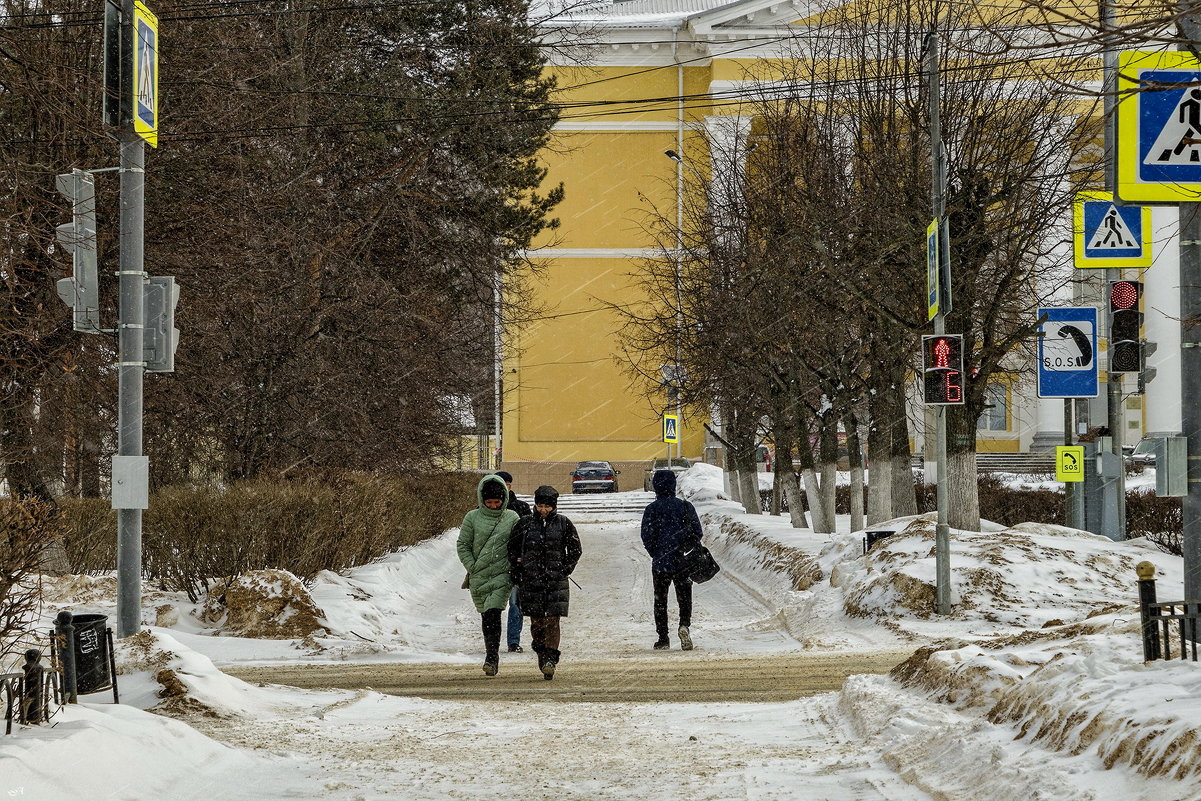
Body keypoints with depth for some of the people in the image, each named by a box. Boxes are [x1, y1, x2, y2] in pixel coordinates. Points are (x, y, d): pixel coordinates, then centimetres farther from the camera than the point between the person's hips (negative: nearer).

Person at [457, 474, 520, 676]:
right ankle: (492, 657, 19)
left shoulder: (512, 518, 4)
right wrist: (472, 567, -4)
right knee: (485, 618, 7)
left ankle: (491, 658, -19)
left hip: (502, 576, -2)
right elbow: (462, 545, 6)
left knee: (493, 615, -17)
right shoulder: (472, 517, 3)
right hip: (478, 577, 2)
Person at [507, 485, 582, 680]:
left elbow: (575, 549, 12)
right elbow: (512, 547, 13)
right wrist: (516, 571, 6)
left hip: (556, 581, -2)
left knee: (552, 620, -11)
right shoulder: (525, 524, 5)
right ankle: (541, 654, 22)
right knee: (536, 621, 4)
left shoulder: (563, 524, 4)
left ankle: (550, 660, -14)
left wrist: (566, 568, 3)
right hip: (531, 581, 2)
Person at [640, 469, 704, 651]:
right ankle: (684, 625, -18)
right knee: (684, 597, 9)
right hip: (683, 562, 1)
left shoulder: (652, 509, -5)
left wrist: (656, 554, 8)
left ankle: (663, 638, 7)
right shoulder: (685, 506, -1)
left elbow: (647, 537, -7)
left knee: (660, 601, 10)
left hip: (660, 563, -1)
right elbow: (698, 532, 0)